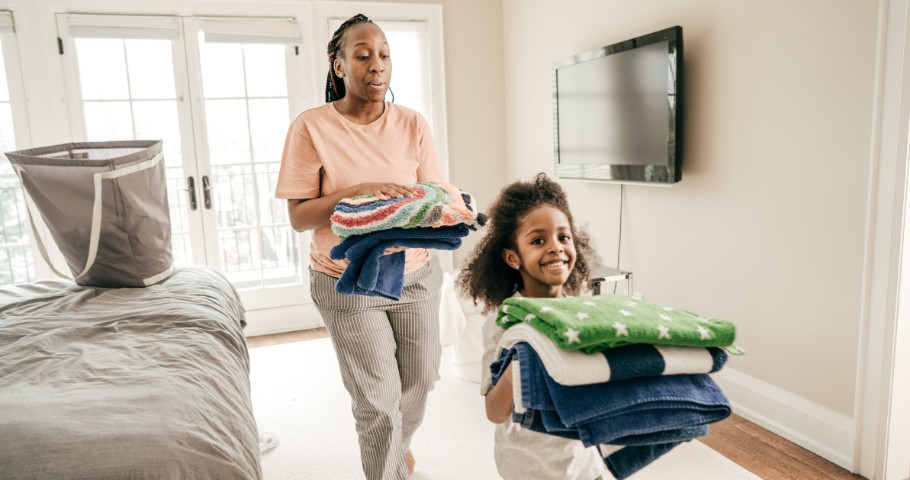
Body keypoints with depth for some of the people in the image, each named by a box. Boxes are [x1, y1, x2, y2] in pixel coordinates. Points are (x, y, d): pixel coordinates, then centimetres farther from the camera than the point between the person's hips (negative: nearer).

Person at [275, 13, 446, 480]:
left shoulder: (412, 124, 0)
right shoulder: (312, 127, -9)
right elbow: (299, 217, -11)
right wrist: (356, 192, -26)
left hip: (415, 273, 4)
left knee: (421, 377, 18)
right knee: (379, 402, 0)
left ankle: (397, 442, 51)